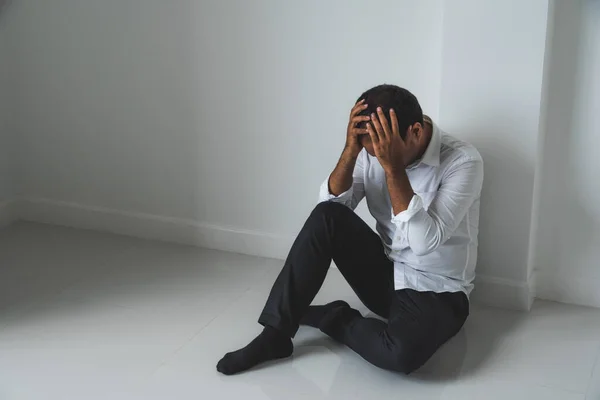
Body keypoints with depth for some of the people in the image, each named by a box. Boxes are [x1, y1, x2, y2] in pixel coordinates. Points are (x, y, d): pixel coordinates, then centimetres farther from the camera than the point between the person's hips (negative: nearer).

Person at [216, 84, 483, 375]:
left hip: (436, 292, -4)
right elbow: (332, 203, -13)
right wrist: (350, 151, -27)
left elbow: (424, 242, -31)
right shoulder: (372, 150, -5)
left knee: (402, 353, -37)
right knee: (327, 215, -23)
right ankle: (275, 334, -17)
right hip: (384, 274, 5)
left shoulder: (463, 161, -20)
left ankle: (331, 318, -6)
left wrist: (394, 168, -35)